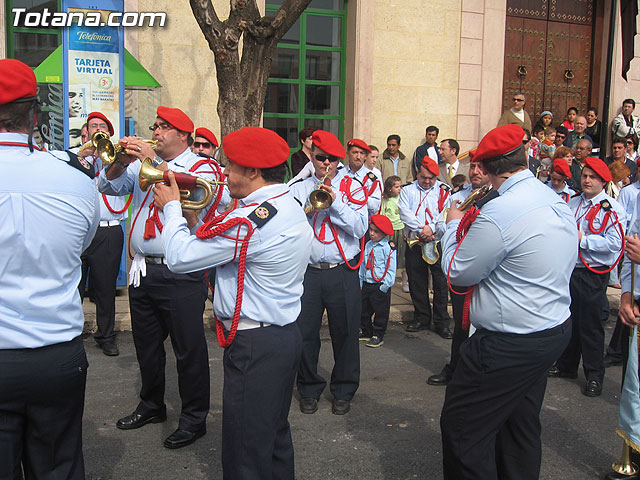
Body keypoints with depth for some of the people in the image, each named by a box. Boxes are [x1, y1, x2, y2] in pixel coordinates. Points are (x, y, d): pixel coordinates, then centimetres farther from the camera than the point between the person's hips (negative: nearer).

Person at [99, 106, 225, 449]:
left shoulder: (203, 166, -2)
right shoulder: (142, 163, 14)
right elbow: (108, 186, 6)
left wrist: (157, 163, -26)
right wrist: (122, 161, -11)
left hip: (182, 274, -6)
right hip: (143, 270, 6)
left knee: (189, 349, 1)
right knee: (146, 345, 19)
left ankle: (194, 418, 17)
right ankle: (151, 406, 38)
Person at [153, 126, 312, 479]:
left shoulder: (251, 219, -23)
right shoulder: (291, 208, 9)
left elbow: (179, 257, -18)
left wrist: (171, 207, -3)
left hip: (254, 345, -10)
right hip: (285, 334, 10)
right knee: (274, 434, 24)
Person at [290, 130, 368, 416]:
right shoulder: (298, 189, 9)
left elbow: (360, 227, -6)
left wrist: (335, 203, -14)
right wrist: (308, 211, -18)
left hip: (343, 273, 0)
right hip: (308, 272, 1)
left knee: (345, 333, 6)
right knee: (305, 333, 5)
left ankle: (343, 392, 24)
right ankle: (309, 390, 25)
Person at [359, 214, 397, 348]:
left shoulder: (388, 247, -11)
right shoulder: (368, 245, 8)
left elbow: (391, 269, -11)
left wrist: (385, 286, -13)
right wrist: (361, 282, 12)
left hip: (380, 286, -6)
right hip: (366, 285, 6)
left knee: (380, 312, 4)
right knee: (364, 311, 14)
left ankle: (378, 336, 17)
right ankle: (366, 333, 30)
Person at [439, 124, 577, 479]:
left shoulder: (497, 213, -24)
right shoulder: (556, 201, 3)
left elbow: (458, 272, -14)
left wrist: (454, 225, 3)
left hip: (510, 344, -10)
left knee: (461, 427, 2)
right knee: (520, 425, 23)